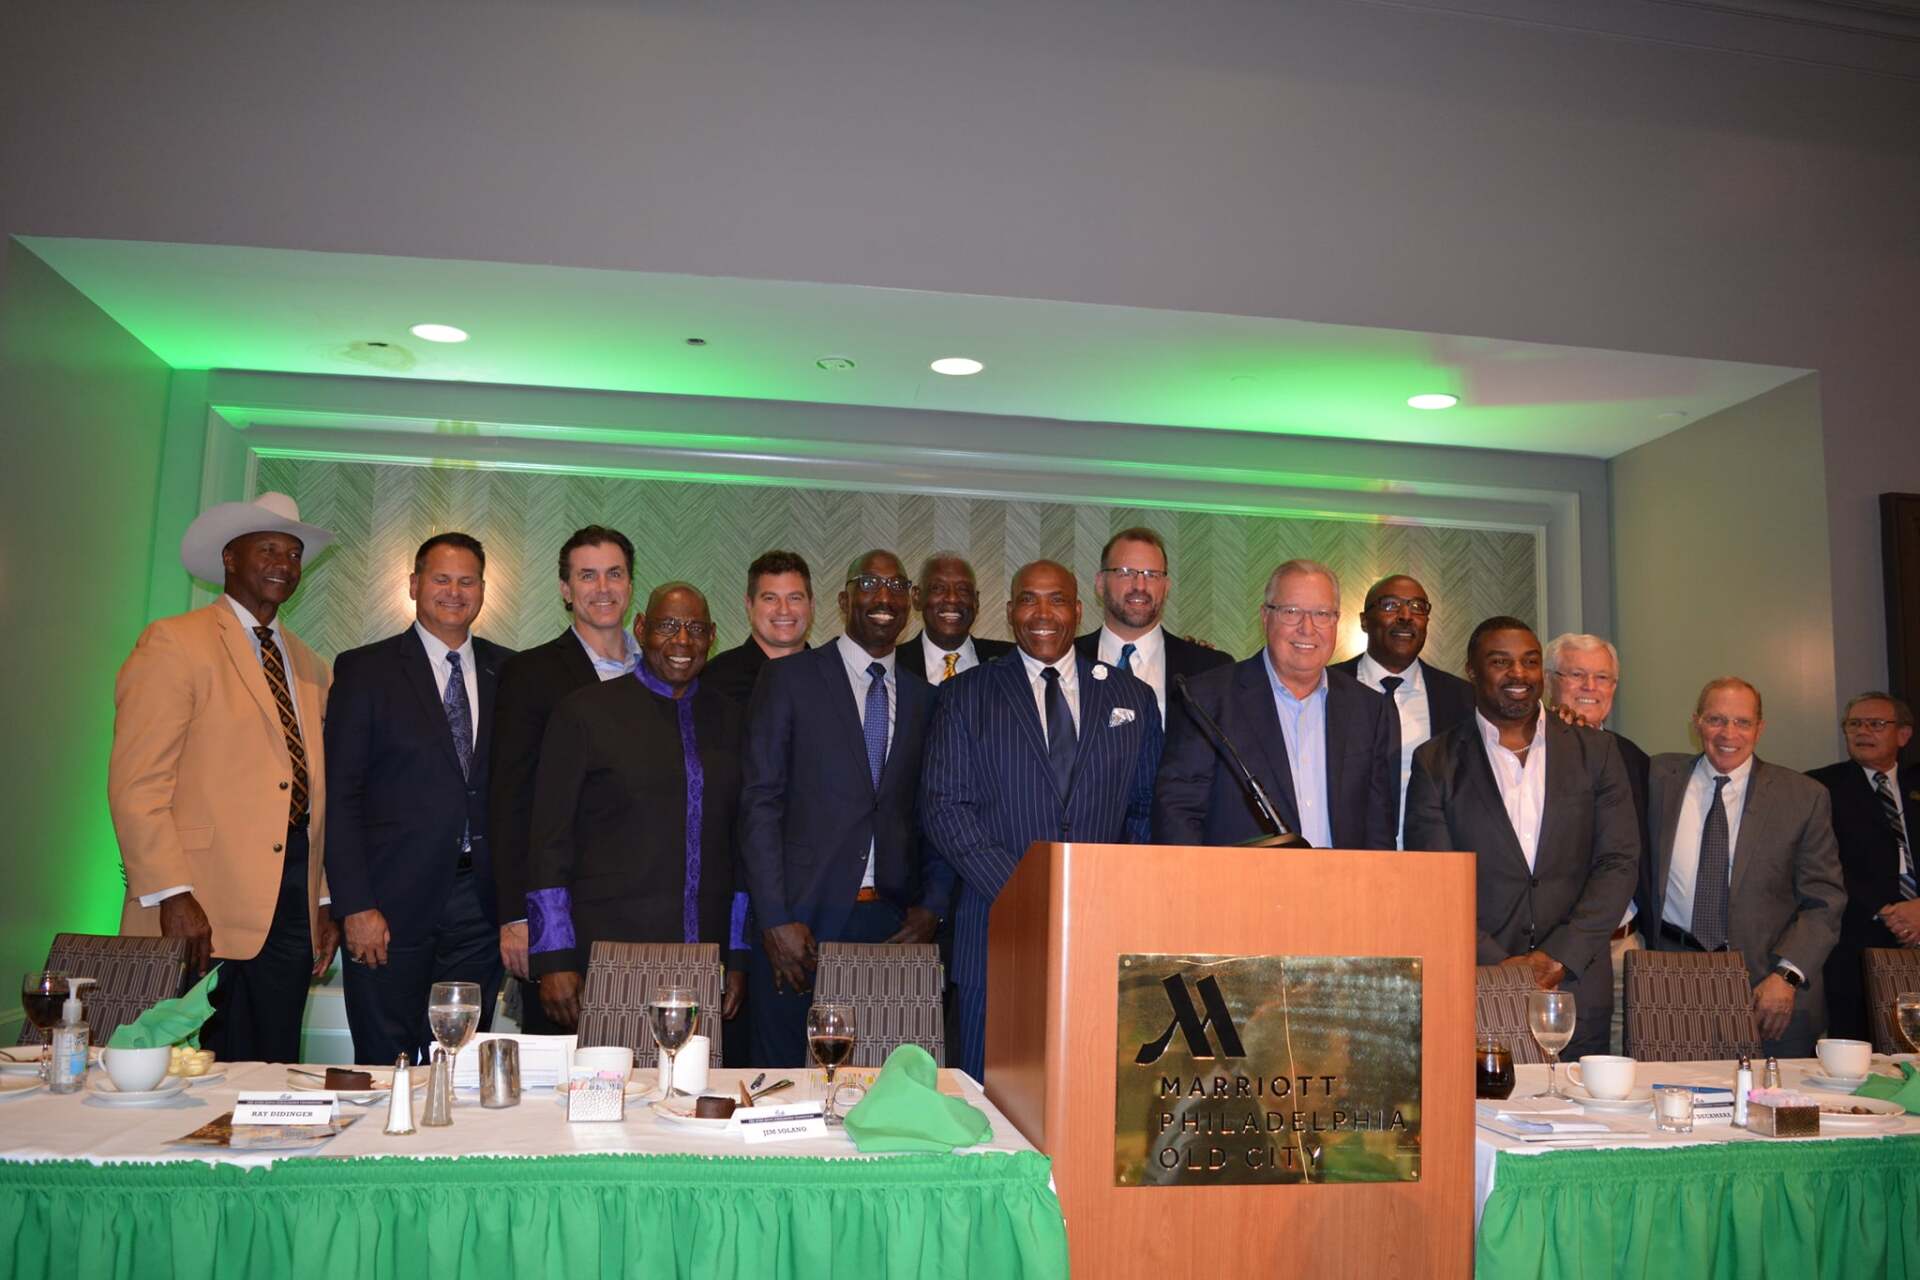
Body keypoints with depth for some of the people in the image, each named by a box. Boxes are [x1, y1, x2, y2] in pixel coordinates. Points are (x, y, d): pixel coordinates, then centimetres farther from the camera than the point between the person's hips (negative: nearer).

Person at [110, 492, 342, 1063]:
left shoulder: (310, 667, 17)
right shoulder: (175, 643, -2)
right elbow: (137, 784, -9)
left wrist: (327, 901, 12)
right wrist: (171, 896, -16)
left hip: (291, 911, 6)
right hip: (202, 913, -5)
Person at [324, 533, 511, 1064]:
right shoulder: (365, 669, 1)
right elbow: (341, 795, -2)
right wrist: (355, 905, -10)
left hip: (479, 901, 3)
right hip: (392, 902, -2)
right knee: (384, 1069, 4)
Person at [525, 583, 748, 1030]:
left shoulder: (729, 720, 12)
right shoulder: (584, 712, 1)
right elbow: (549, 841, -1)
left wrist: (738, 957, 12)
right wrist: (553, 960, -6)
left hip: (704, 964, 3)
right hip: (606, 957, -3)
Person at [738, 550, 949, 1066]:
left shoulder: (924, 698, 12)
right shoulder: (789, 679, 1)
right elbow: (760, 804, -4)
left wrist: (932, 905, 1)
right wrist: (775, 920, -11)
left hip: (892, 923, 3)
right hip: (802, 918, -3)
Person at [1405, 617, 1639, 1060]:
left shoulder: (1595, 752, 8)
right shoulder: (1436, 762, 3)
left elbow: (1620, 864, 2)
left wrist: (1560, 956, -9)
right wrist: (1496, 963, -12)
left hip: (1577, 990, 1)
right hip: (1473, 992, -1)